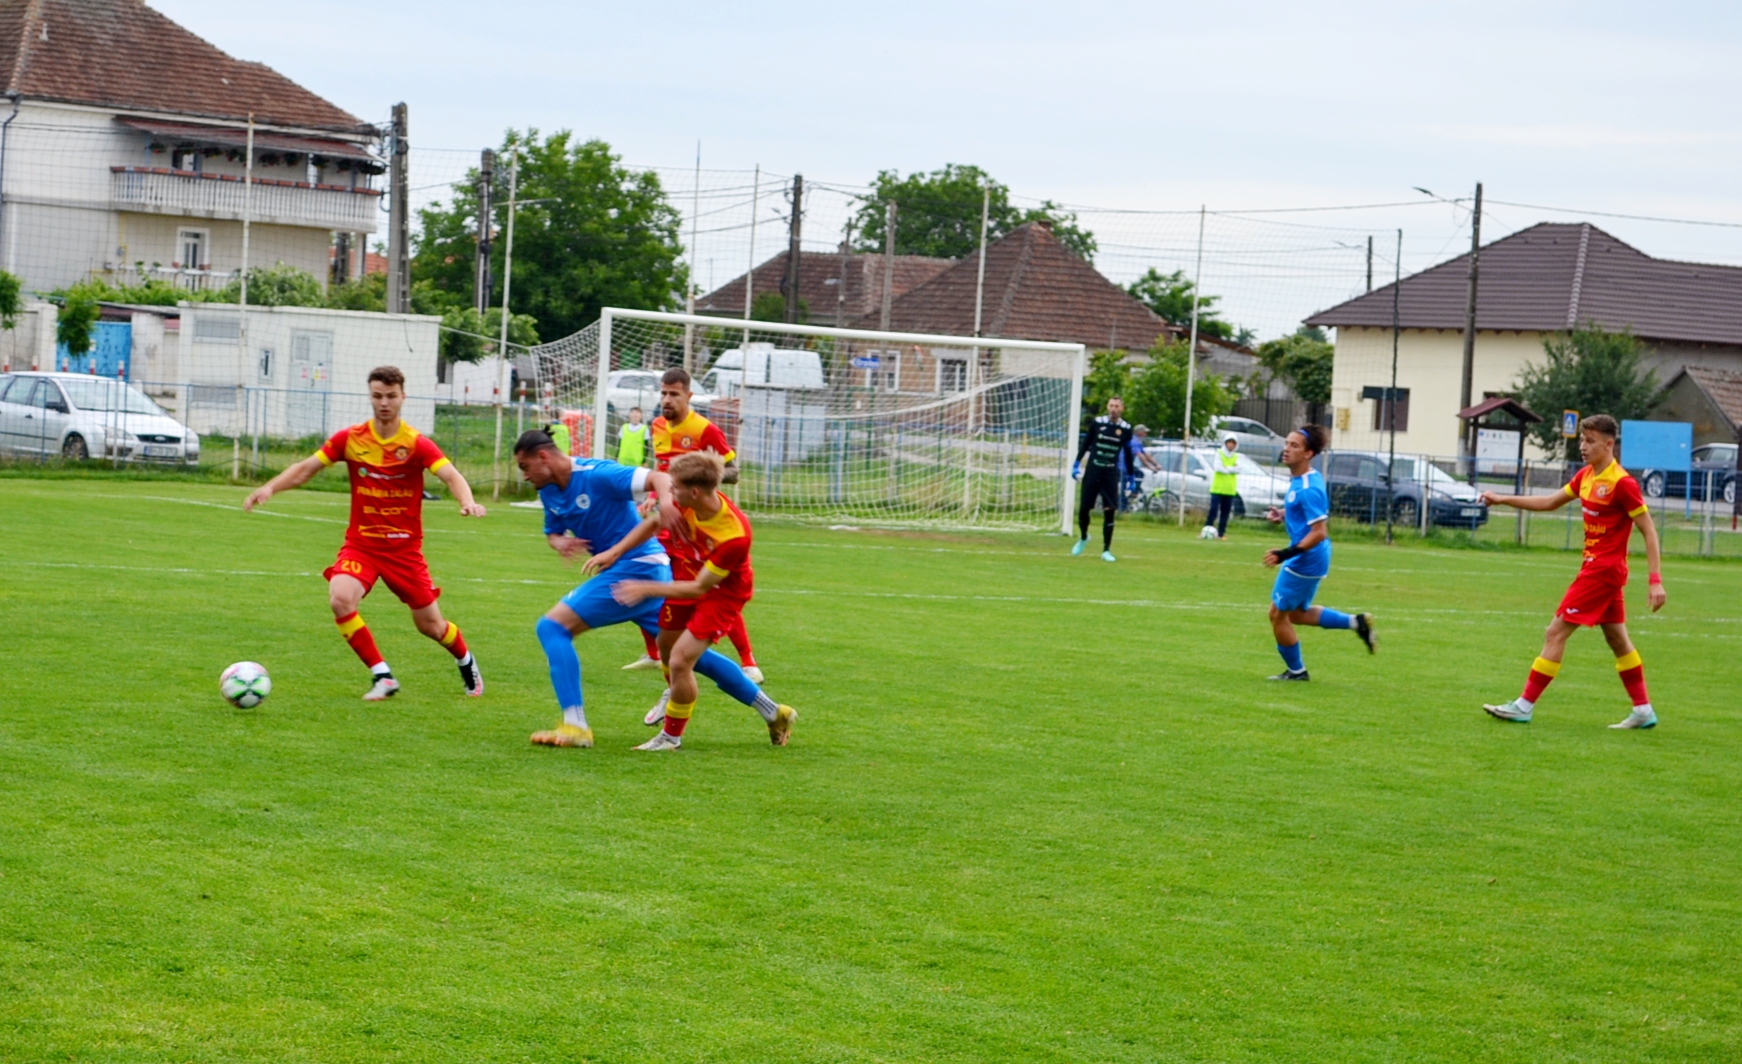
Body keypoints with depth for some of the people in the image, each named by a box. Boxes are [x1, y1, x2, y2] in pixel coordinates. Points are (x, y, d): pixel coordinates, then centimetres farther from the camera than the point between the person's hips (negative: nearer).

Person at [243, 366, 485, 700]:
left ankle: (467, 663, 40)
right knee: (340, 598, -27)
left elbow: (451, 475, -22)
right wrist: (270, 487, -14)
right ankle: (383, 677, -12)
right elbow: (306, 468, 2)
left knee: (430, 624, 5)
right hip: (360, 543, 1)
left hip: (404, 547, -1)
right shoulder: (351, 439, -3)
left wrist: (467, 502, -43)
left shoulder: (416, 444, -9)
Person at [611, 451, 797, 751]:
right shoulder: (684, 504, -22)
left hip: (722, 593, -7)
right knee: (667, 644, 20)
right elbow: (652, 524, -2)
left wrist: (647, 588, -35)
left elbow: (699, 588, -33)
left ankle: (671, 735, 10)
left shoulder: (734, 534, -39)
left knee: (680, 660, -17)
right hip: (687, 578, 7)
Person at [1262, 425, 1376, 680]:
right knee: (1296, 613, 24)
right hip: (1306, 560, 10)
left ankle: (1296, 671, 21)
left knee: (1278, 614, 5)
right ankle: (1356, 622, 21)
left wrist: (1286, 554, -30)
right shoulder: (1299, 479, 4)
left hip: (1306, 561, -10)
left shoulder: (1308, 490, -26)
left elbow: (1319, 533, -27)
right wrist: (1282, 514, 7)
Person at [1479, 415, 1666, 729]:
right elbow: (1550, 502, 19)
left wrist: (1655, 580, -19)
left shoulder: (1622, 483, -17)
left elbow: (1649, 531, -15)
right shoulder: (1586, 476, 8)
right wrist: (1503, 499, 12)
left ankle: (1524, 705, -4)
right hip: (1594, 567, 9)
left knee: (1556, 632, -7)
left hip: (1603, 570, -9)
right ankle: (1643, 711, 19)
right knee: (1617, 639, 13)